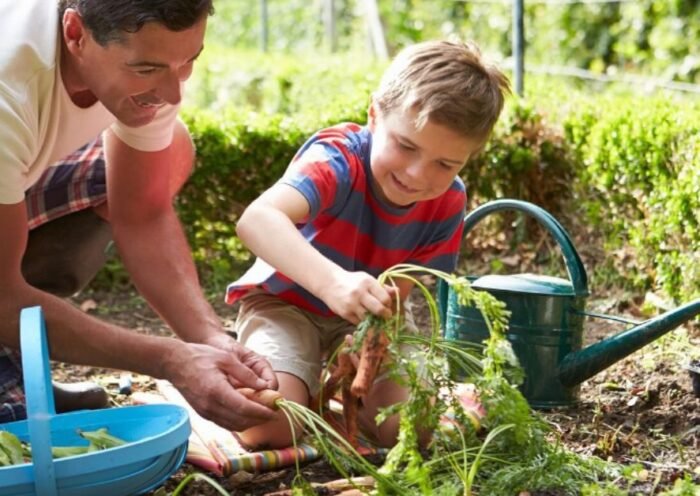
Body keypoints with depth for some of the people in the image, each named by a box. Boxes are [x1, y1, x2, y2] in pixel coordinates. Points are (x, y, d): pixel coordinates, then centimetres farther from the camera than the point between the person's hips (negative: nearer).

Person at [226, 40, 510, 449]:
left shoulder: (448, 203, -16)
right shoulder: (338, 159, -33)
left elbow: (398, 291, -15)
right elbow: (256, 220, -53)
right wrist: (333, 282, -69)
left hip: (366, 317, 4)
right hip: (285, 301, -4)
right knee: (271, 428, -27)